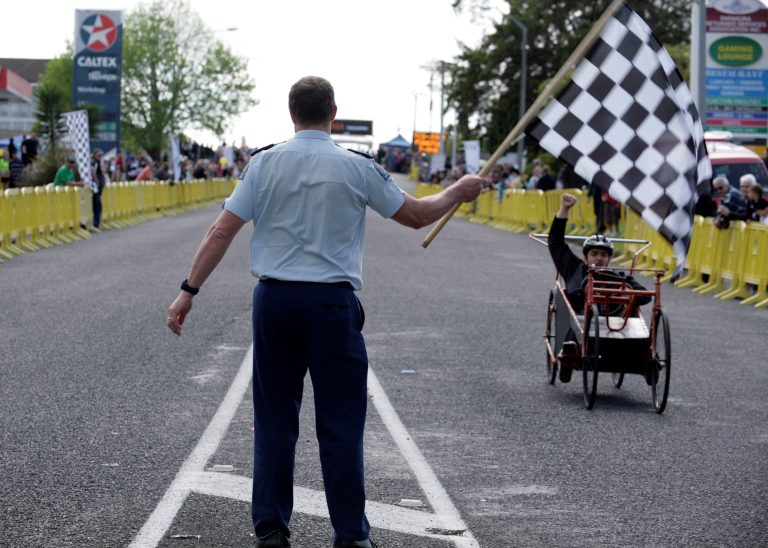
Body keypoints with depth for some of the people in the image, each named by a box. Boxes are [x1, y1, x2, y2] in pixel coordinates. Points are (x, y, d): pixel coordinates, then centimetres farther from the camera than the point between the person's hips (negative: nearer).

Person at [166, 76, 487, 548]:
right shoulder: (356, 168, -2)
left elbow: (222, 232, -1)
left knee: (275, 417, 10)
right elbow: (418, 215, 9)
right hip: (332, 301, -2)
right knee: (341, 422, 4)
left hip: (275, 298, 2)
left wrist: (189, 291, 4)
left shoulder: (265, 163, 1)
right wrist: (459, 191, 26)